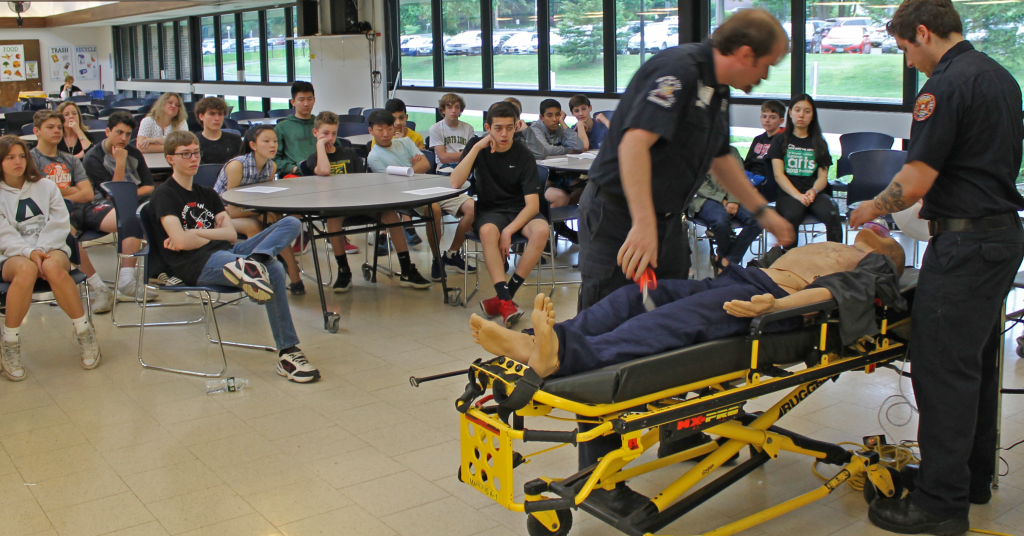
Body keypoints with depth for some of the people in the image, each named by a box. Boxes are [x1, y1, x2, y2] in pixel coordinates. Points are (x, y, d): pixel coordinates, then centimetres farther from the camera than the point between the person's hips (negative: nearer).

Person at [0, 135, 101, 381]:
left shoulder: (46, 186, 17)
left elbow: (59, 224, 5)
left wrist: (42, 250, -13)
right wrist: (29, 252, -21)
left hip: (52, 249, 1)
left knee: (53, 266, -37)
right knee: (27, 269, -39)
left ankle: (84, 332, -23)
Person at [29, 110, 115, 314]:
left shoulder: (71, 160, 25)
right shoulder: (31, 158, 11)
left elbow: (88, 194, 12)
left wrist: (58, 192, 0)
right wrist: (71, 190, 7)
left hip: (84, 208, 4)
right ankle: (98, 288, -33)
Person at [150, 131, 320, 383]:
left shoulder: (207, 194, 27)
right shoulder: (164, 195, 5)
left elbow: (231, 235, 12)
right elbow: (181, 242, -12)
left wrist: (194, 233, -3)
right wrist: (213, 235, 5)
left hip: (226, 251, 8)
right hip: (197, 264, -7)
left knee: (291, 223, -12)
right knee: (273, 271, -31)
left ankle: (251, 263, -42)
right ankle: (287, 353, -32)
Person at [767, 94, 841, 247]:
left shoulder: (819, 143, 21)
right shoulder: (780, 141, 15)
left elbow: (822, 176, 11)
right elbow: (778, 175, 3)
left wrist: (813, 191, -14)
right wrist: (798, 195, -14)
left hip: (816, 193, 2)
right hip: (789, 194, -2)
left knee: (831, 215, -32)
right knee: (791, 216, -37)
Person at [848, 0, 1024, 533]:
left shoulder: (945, 86, -16)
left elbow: (916, 181, -19)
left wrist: (871, 209, -1)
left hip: (965, 243, -10)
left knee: (943, 368, -6)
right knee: (977, 360, 17)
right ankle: (974, 476, 29)